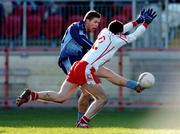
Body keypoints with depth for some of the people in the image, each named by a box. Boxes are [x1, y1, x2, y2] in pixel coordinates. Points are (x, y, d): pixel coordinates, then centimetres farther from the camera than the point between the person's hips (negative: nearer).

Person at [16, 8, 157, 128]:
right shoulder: (115, 40, 0)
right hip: (86, 70, -8)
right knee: (102, 99, 3)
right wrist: (146, 23, 16)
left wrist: (137, 21, 43)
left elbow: (119, 32, 38)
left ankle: (32, 95, -7)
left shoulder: (104, 32, 20)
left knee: (60, 97, 7)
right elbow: (133, 36, 5)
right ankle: (83, 122, -2)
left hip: (78, 65, 8)